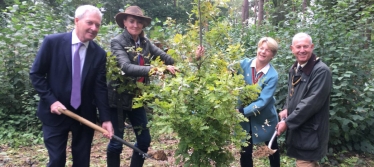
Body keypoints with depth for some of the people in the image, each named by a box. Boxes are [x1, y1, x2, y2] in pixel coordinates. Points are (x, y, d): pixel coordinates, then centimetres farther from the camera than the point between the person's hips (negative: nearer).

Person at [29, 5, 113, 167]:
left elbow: (100, 87, -4)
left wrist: (105, 118, -11)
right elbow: (36, 74, -3)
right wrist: (51, 100, -13)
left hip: (85, 115, 2)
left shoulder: (99, 53, -3)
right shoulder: (52, 42, -8)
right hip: (55, 113, -2)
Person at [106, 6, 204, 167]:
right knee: (116, 142, 4)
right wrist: (153, 69, -42)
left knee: (144, 140, 12)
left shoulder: (145, 43, 3)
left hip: (136, 99, 5)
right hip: (118, 99, -5)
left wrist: (192, 58, -20)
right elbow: (126, 67, -29)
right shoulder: (117, 42, -12)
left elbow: (168, 58, -8)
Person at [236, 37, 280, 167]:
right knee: (245, 152, 11)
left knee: (272, 150, 20)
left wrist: (242, 111, -30)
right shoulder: (244, 64, -9)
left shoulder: (272, 75, -17)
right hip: (245, 118, 2)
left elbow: (263, 101, -24)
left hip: (265, 119, -1)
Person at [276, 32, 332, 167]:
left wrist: (287, 122, -19)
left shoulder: (321, 71, -18)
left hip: (310, 133, -8)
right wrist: (287, 109, 2)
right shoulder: (294, 69, 8)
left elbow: (312, 103, -23)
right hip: (296, 128, 8)